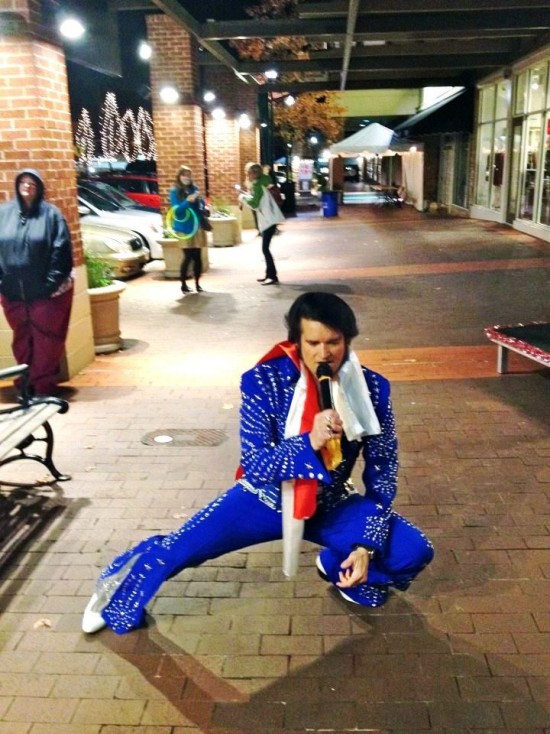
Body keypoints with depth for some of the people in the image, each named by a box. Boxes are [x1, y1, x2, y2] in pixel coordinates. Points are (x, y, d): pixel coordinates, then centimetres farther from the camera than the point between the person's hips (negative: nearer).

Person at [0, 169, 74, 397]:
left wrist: (53, 281, -14)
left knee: (46, 341, 3)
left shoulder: (50, 213, -4)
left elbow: (61, 250, -8)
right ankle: (25, 385, 25)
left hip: (46, 291, -3)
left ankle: (44, 387, 13)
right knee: (22, 340, 12)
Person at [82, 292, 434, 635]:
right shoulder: (264, 382, -22)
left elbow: (383, 473, -8)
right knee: (176, 549, -10)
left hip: (332, 504, 2)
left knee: (414, 552, -16)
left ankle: (337, 567, 17)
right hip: (267, 498, -1)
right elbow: (254, 466, -23)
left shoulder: (371, 388, -17)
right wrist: (309, 442, -41)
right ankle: (118, 593, 26)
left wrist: (366, 545, -16)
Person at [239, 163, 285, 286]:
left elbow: (254, 204, -18)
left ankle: (273, 277, -10)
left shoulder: (257, 184, -13)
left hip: (269, 220, -10)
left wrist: (242, 198, -5)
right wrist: (245, 197, 9)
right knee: (265, 248, 14)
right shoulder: (260, 183, 16)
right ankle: (269, 274, 20)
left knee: (265, 248, -11)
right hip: (267, 220, 10)